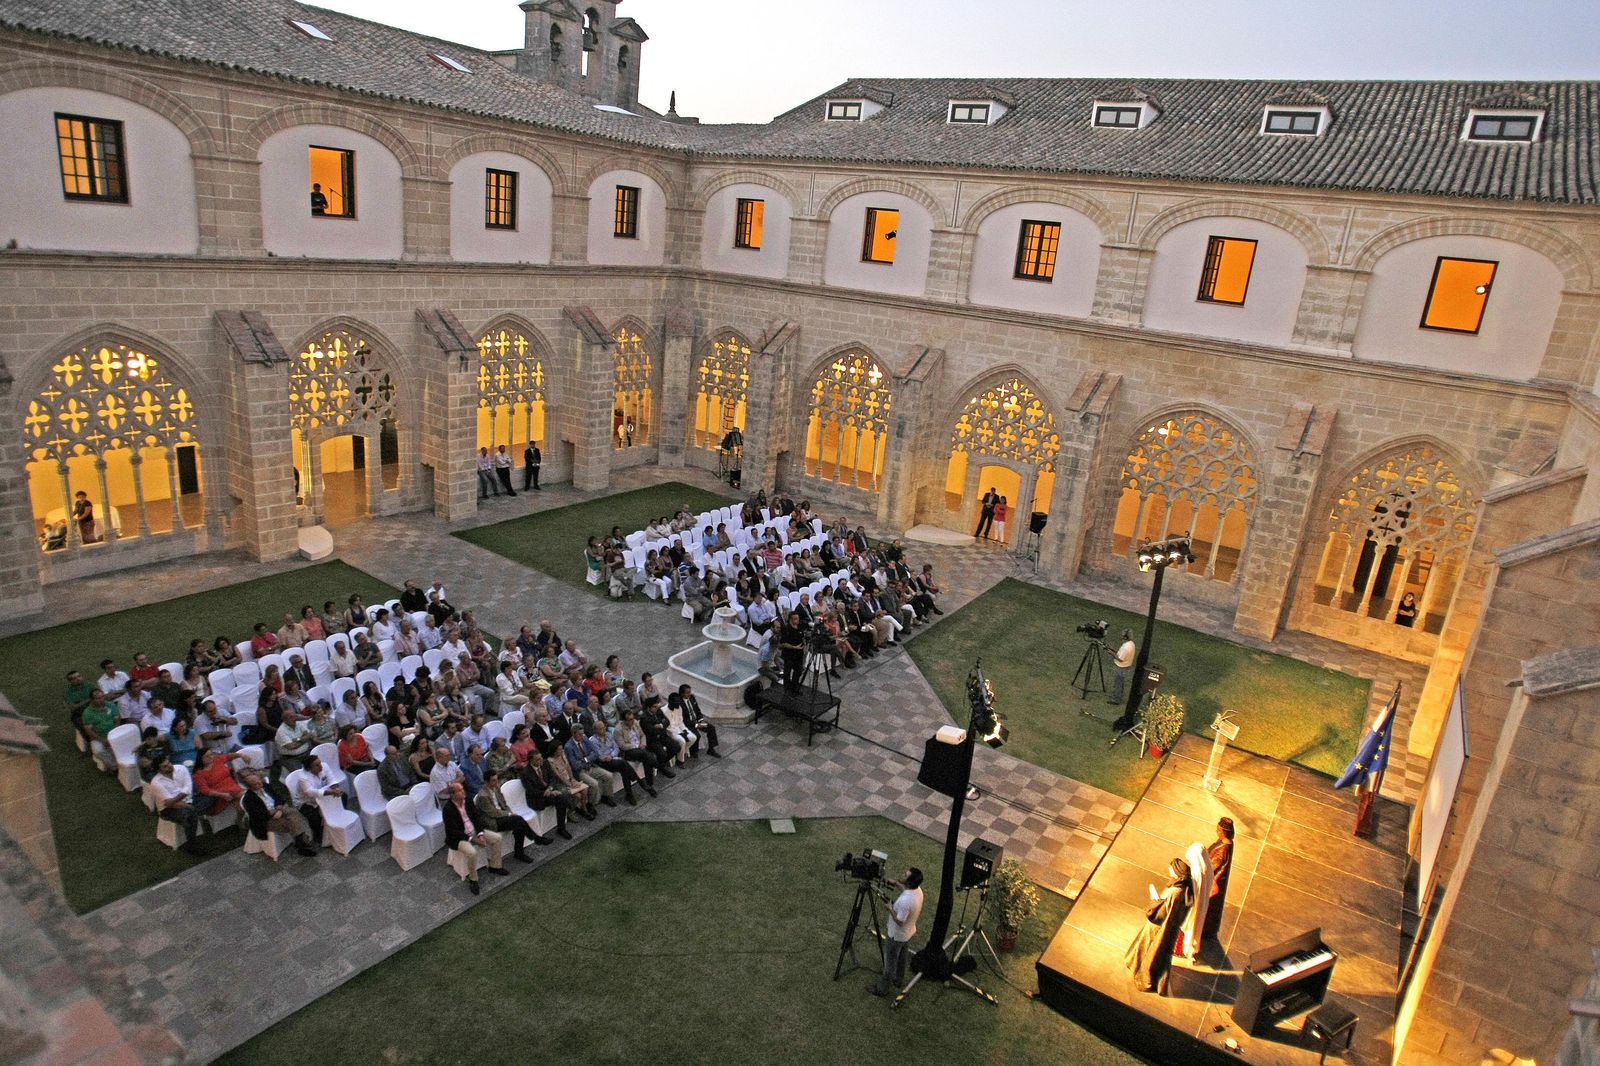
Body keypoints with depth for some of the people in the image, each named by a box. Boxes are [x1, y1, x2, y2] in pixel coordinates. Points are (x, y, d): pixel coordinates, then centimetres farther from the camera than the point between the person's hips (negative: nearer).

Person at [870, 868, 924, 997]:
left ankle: (883, 988, 33)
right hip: (909, 932, 8)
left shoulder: (905, 901, -41)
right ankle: (899, 981, 50)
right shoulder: (918, 889, -15)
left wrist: (890, 908, -22)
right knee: (901, 958, 29)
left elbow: (899, 922, -31)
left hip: (897, 935, -8)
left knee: (890, 962, 14)